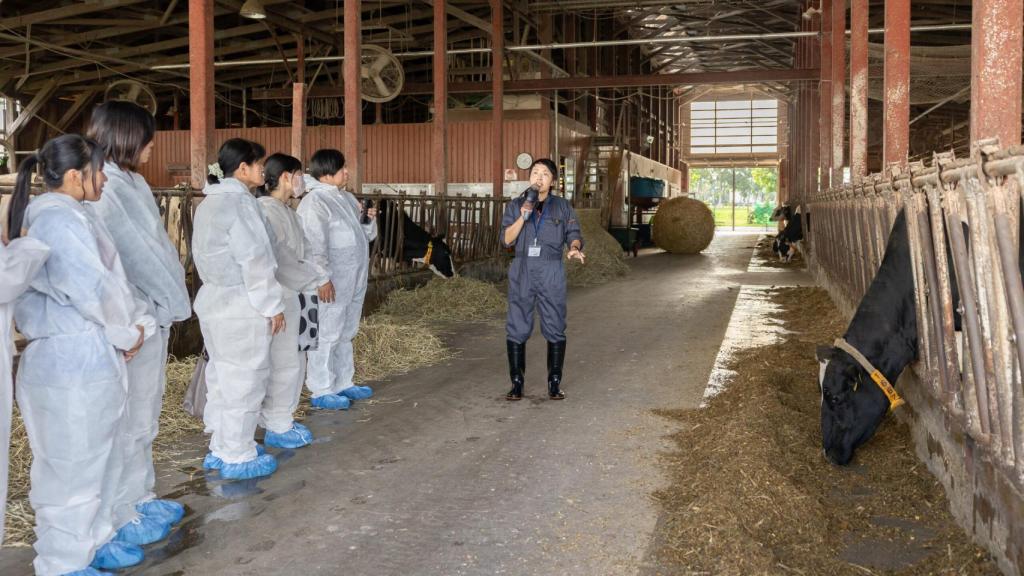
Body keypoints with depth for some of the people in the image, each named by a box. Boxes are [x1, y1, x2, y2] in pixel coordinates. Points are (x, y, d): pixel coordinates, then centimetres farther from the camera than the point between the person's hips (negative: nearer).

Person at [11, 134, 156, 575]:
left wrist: (137, 322, 3)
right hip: (75, 364, -10)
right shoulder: (61, 219, -19)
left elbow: (109, 282, 13)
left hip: (82, 357, 10)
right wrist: (129, 334, -5)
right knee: (73, 468, 3)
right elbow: (93, 291, -20)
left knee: (99, 457, 21)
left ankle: (92, 540, 35)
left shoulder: (53, 215, 14)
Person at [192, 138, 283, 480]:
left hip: (214, 301, 10)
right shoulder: (239, 202, -17)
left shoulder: (210, 202, 13)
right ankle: (237, 458, 10)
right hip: (241, 308, -10)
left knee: (223, 377, 18)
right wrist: (272, 305, -12)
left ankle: (219, 449, 29)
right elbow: (255, 261, -19)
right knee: (244, 381, 1)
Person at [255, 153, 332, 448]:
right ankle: (276, 428, 11)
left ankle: (282, 419, 29)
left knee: (294, 360, 16)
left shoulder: (287, 211, 15)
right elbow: (279, 260, -24)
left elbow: (303, 252, 17)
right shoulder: (267, 210, -16)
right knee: (283, 363, -2)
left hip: (291, 295, 10)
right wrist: (317, 281, -17)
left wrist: (321, 276, 2)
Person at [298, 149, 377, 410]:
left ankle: (343, 384, 28)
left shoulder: (347, 199, 14)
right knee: (326, 335, -2)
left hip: (352, 281, 9)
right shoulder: (314, 202, -13)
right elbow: (314, 245, -20)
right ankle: (321, 391, 6)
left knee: (345, 334, 17)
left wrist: (369, 220, 0)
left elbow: (365, 235, 21)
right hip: (331, 283, -9)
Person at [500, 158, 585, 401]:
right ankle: (517, 383, 9)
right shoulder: (515, 205, 8)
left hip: (551, 272, 0)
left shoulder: (563, 206, 7)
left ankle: (554, 383, 9)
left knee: (555, 328, 0)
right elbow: (506, 239, 0)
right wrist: (523, 216, -12)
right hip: (522, 271, 1)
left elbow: (574, 234, 2)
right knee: (517, 328, 1)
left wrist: (575, 248, -20)